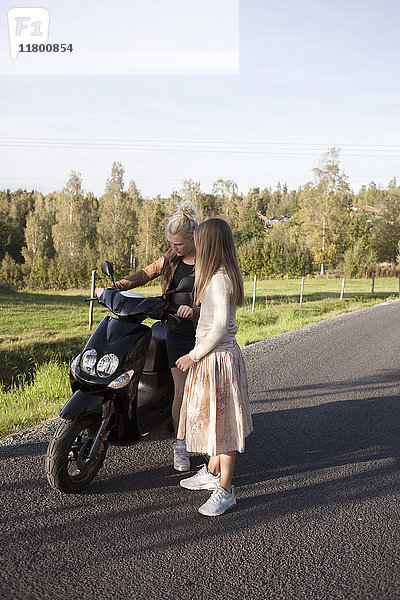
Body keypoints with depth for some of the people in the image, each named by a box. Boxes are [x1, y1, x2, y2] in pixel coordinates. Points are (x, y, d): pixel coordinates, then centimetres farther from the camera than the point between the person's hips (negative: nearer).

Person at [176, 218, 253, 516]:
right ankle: (212, 472, 38)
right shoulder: (225, 274, 10)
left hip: (217, 357, -10)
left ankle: (225, 491, 14)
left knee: (221, 420, 0)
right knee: (213, 418, 21)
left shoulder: (218, 278, -20)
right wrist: (195, 310, 10)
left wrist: (194, 355, -16)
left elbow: (220, 327, -23)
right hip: (217, 355, 10)